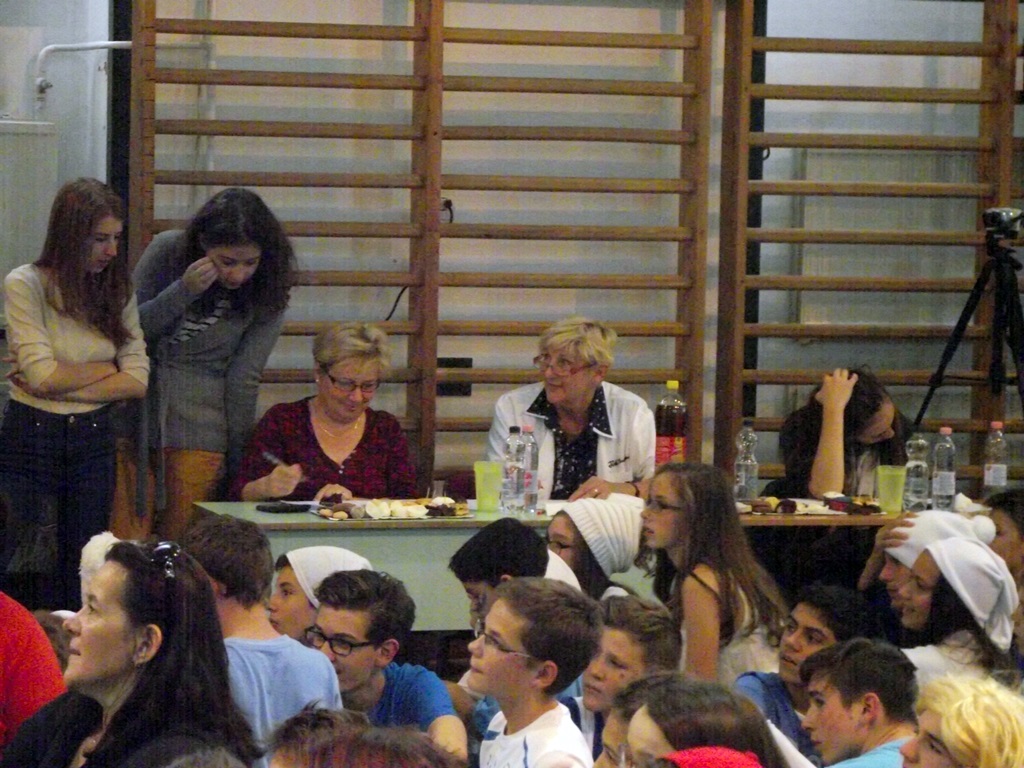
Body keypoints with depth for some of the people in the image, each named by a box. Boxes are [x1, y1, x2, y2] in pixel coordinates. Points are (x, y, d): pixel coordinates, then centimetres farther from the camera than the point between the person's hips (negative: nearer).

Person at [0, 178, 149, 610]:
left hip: (94, 440, 4)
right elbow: (44, 375, -15)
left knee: (82, 573, 7)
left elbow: (137, 381, -3)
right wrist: (107, 368, -2)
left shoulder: (117, 291, 6)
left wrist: (60, 384, -11)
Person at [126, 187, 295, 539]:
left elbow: (243, 379, -3)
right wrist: (183, 291, -17)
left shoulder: (268, 292, -6)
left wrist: (239, 459, -1)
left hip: (201, 428, -1)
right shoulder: (167, 250, -5)